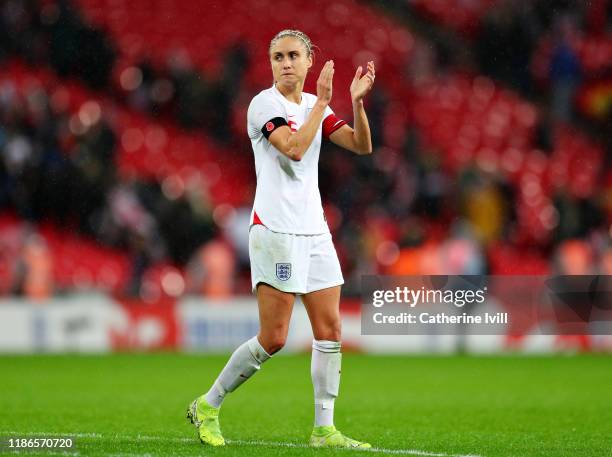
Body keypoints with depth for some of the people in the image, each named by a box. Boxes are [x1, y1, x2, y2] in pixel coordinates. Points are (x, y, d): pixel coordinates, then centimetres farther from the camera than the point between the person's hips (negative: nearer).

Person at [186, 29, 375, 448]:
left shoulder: (315, 105, 13)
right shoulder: (265, 103, -7)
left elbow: (362, 145, 7)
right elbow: (294, 148, -22)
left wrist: (358, 101, -7)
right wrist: (322, 102, -18)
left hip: (314, 231, 7)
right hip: (275, 230, -7)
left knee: (330, 330, 1)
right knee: (274, 338, -8)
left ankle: (324, 429, 6)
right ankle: (208, 406, 7)